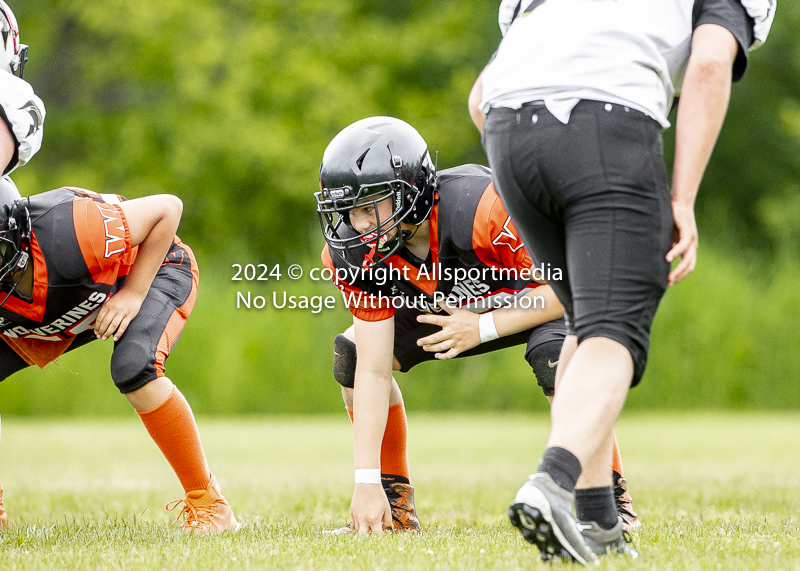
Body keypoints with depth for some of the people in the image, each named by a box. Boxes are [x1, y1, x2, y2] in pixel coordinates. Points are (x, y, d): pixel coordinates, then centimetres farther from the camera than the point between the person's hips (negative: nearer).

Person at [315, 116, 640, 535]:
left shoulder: (483, 210, -41)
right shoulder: (356, 254, -23)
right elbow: (374, 372, -22)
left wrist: (483, 328, -31)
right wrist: (366, 482, -27)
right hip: (457, 307, 5)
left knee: (554, 356, -37)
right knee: (352, 354, -11)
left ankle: (612, 500, -16)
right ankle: (394, 509, 2)